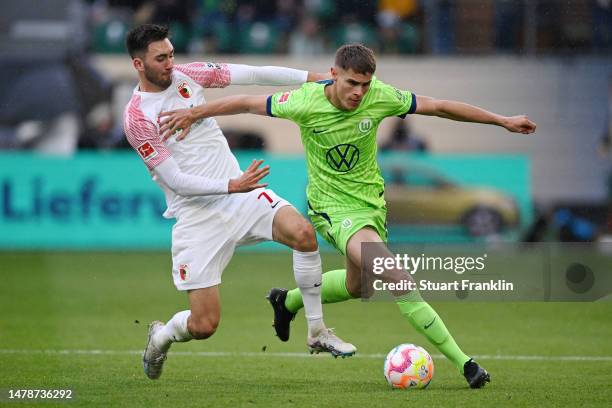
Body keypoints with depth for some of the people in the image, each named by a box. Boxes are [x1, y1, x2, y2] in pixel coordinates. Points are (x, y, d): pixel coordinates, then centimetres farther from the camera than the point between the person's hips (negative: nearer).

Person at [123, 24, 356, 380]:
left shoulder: (187, 75, 4)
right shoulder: (137, 118, -11)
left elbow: (252, 75, 0)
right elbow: (175, 180, -14)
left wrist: (312, 77, -8)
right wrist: (232, 186, -23)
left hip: (238, 192, 5)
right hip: (197, 216, -5)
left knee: (302, 232, -24)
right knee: (204, 325, -8)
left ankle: (318, 333, -9)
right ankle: (161, 336, 29)